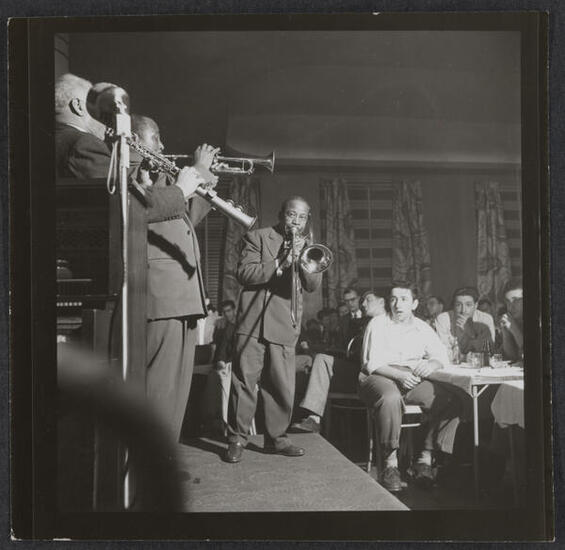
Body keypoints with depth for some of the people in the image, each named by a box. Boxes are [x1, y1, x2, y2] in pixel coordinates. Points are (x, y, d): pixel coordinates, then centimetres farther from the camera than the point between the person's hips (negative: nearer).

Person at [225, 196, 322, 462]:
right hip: (252, 322, -3)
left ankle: (276, 438, 17)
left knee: (283, 388, 3)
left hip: (285, 327, 3)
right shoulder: (257, 238, 7)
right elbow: (244, 274, -6)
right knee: (244, 381, -4)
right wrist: (279, 264, -16)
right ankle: (237, 438, 5)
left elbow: (313, 284, 5)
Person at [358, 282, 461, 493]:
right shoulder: (377, 324, 3)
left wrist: (431, 364, -16)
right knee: (391, 398, -40)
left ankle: (425, 458, -15)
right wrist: (399, 375, -23)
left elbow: (442, 356, 10)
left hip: (413, 380, 4)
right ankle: (390, 463, -29)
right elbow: (371, 363, -6)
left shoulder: (422, 328, 17)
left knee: (452, 400, -21)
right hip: (380, 377, -4)